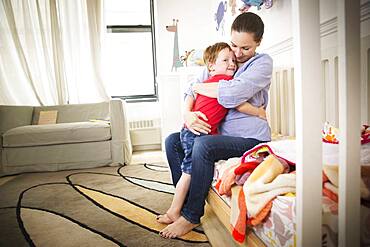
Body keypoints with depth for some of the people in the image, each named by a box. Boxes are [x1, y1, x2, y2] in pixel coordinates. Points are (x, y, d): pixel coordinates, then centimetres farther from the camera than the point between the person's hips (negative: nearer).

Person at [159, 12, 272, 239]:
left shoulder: (263, 63, -7)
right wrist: (187, 115, -18)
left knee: (203, 146, -32)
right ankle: (183, 202, 5)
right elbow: (190, 93, 4)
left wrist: (199, 87, -10)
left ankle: (191, 216, -15)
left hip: (251, 138, -7)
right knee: (172, 141, 0)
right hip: (223, 134, 7)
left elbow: (233, 94, -25)